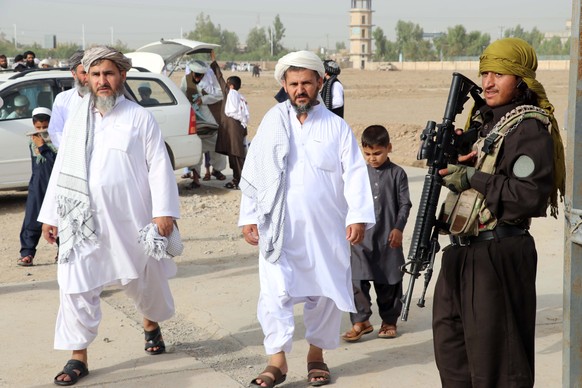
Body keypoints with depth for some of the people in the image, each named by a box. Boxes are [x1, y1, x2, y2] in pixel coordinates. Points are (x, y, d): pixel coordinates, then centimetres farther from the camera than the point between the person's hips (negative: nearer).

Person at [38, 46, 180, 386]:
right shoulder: (77, 119, 7)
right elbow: (62, 169, 11)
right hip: (82, 221, 2)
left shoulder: (140, 118, -4)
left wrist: (164, 211, -14)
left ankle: (152, 325, 44)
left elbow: (159, 166, -6)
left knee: (145, 279, 14)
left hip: (130, 219, -2)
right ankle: (79, 357, 9)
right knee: (76, 288, -2)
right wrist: (50, 214, 10)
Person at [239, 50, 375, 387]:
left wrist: (358, 216, -15)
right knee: (275, 292, -7)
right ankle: (277, 360, 0)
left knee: (324, 293, 8)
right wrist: (249, 217, 4)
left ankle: (317, 354, 24)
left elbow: (355, 174, -4)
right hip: (278, 227, 0)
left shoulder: (337, 127, 3)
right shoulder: (272, 123, 6)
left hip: (326, 227, 0)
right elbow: (252, 173, 8)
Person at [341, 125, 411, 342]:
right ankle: (360, 321, 4)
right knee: (357, 280, -6)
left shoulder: (397, 174, 0)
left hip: (388, 237, -1)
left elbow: (405, 204, 1)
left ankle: (389, 321, 21)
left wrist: (398, 228, -8)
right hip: (361, 237, 2)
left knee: (388, 282, 8)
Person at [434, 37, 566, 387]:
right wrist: (455, 160, 0)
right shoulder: (486, 121, 14)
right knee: (451, 346, 18)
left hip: (500, 254, -9)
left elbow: (531, 196, -23)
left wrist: (473, 178, -20)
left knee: (494, 358, -1)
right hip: (464, 251, 9)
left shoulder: (530, 128, -13)